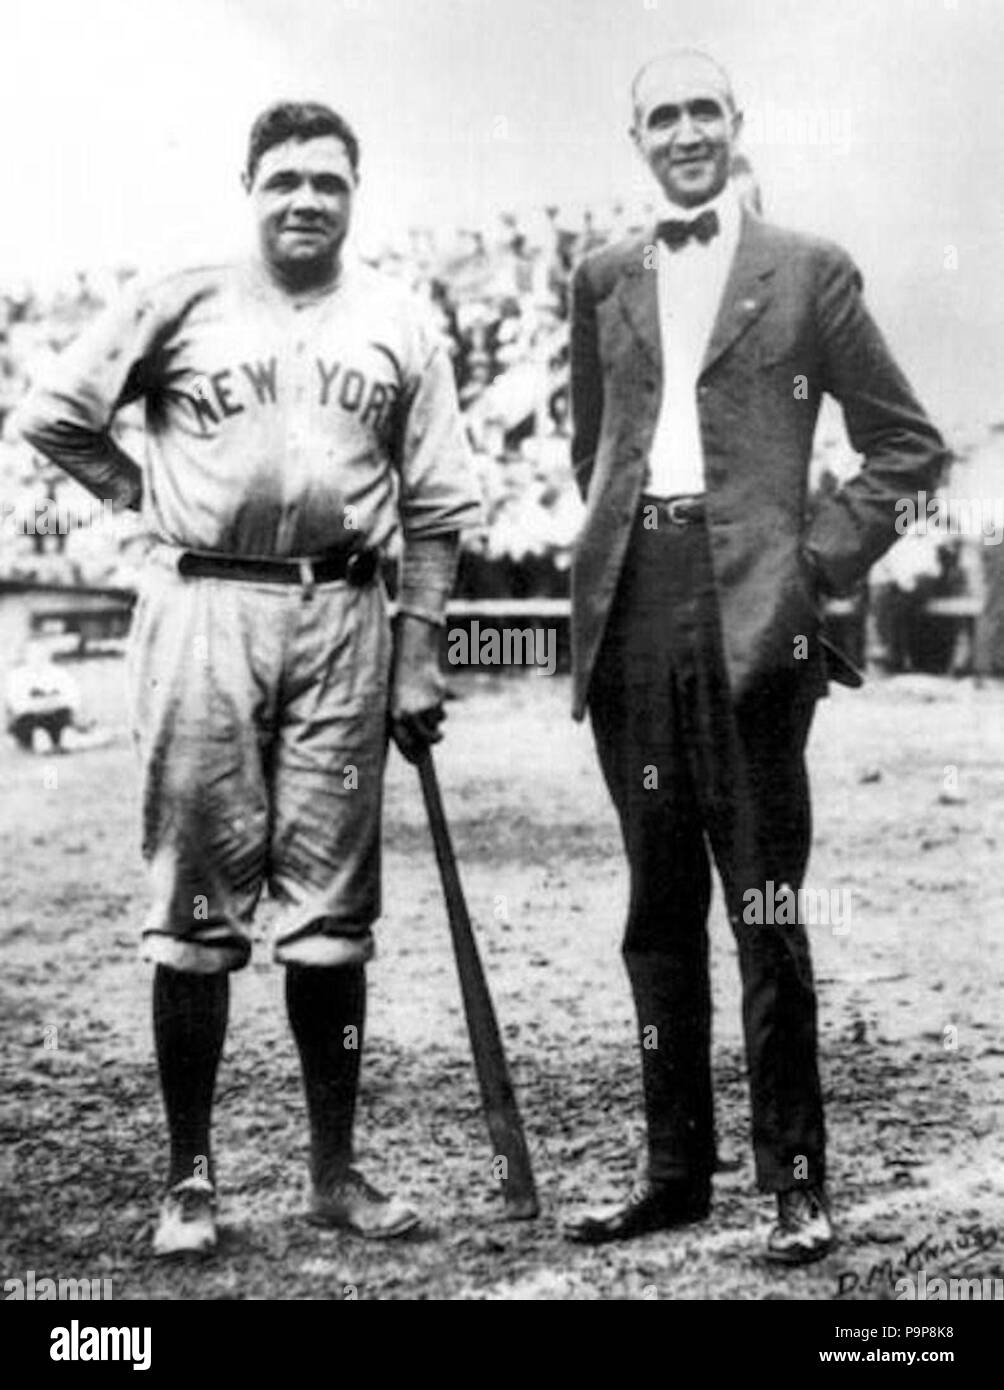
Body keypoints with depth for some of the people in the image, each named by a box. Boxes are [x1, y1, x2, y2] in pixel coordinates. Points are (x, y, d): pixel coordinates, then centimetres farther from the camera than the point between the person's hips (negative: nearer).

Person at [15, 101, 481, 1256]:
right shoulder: (180, 305, 6)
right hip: (202, 608, -1)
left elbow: (434, 510, 8)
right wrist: (145, 495, 2)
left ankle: (335, 1171, 15)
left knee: (331, 911, 5)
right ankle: (188, 1179, 9)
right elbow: (51, 414, 9)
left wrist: (418, 654, 1)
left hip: (342, 614, 2)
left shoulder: (398, 326, 10)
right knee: (195, 907, 0)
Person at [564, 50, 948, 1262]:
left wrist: (821, 563, -3)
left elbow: (907, 445, 6)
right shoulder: (604, 281, 16)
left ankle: (795, 1181, 6)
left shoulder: (806, 272, 5)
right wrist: (619, 541, 13)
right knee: (658, 910, 9)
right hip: (631, 612, 4)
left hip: (750, 614, -4)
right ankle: (675, 1168, 18)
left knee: (763, 912, -4)